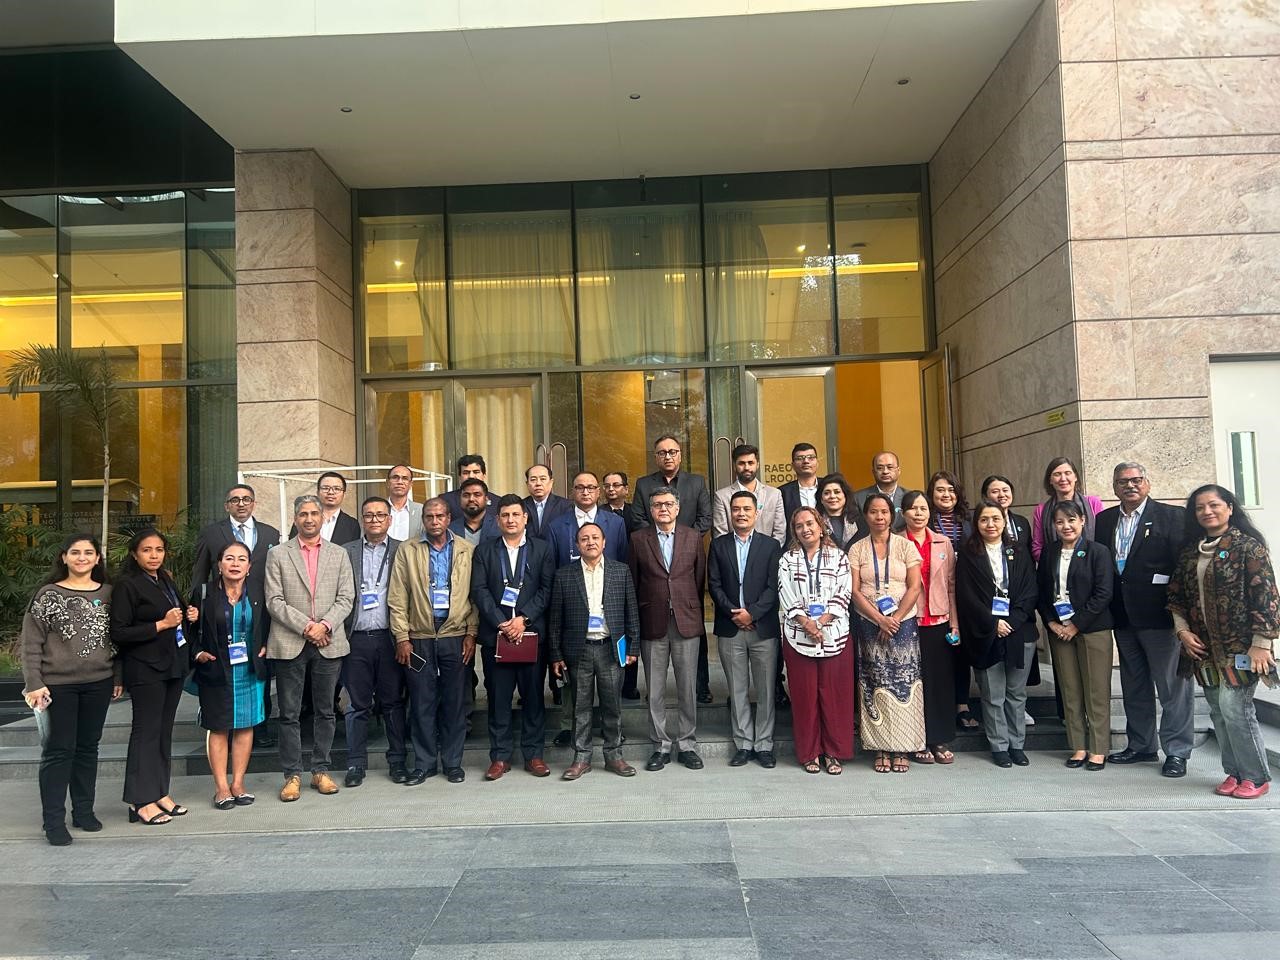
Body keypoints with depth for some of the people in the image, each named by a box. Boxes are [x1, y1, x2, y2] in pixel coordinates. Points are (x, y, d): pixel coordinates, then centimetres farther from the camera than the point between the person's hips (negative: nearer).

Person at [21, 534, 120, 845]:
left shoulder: (108, 593, 6)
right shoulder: (48, 594, -2)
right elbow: (31, 643, -4)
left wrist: (118, 677, 7)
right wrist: (34, 683, -11)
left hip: (98, 684, 3)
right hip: (57, 685, -3)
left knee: (88, 747, 11)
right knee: (58, 750, 0)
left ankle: (84, 811, 21)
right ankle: (54, 820, 8)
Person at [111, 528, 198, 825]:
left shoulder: (166, 581, 14)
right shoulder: (126, 585, -10)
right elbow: (119, 633, -15)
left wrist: (190, 617, 6)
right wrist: (161, 625, -19)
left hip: (173, 666, 7)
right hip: (146, 669, -7)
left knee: (164, 730, 11)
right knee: (146, 731, -3)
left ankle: (160, 793, 19)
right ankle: (141, 801, 4)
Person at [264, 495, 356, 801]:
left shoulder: (339, 554, 10)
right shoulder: (278, 555, 5)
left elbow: (346, 598, 3)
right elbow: (274, 601, -3)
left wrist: (324, 625, -12)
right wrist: (306, 627, -12)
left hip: (329, 644, 2)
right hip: (289, 645, -1)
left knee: (325, 711, 8)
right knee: (289, 714, 3)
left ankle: (321, 771, 19)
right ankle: (292, 775, 12)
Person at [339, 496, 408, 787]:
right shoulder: (345, 553, 8)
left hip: (390, 638, 0)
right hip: (356, 639, 1)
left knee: (393, 702, 7)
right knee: (357, 705, 7)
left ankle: (397, 761, 17)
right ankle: (356, 763, 17)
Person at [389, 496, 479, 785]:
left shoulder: (467, 550, 5)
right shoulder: (407, 551, 5)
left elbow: (475, 594, 3)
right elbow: (397, 598, 2)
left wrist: (471, 634, -2)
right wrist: (402, 638, -4)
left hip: (456, 637, 0)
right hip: (419, 639, 0)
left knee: (455, 703, 6)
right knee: (421, 704, 5)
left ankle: (453, 762, 18)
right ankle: (423, 764, 17)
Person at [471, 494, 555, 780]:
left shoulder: (542, 549, 7)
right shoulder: (484, 551, 9)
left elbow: (546, 589, -1)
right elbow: (479, 591, 0)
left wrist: (523, 618, -12)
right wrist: (501, 622, -11)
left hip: (532, 633, 0)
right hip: (495, 635, 0)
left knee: (533, 696, 6)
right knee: (498, 698, 4)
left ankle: (533, 754, 16)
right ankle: (500, 756, 14)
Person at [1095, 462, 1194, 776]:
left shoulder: (1173, 516, -5)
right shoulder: (1104, 520, 9)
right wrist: (1109, 608, -1)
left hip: (1161, 617, -5)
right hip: (1123, 618, 5)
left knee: (1173, 686, 3)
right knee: (1134, 686, 16)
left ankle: (1176, 751, 15)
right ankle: (1140, 746, 28)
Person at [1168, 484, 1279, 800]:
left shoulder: (1248, 546, -6)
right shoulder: (1190, 552, 11)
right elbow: (1177, 595, 15)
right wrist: (1183, 630, 2)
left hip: (1239, 645, -6)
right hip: (1204, 647, 6)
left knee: (1234, 707, -9)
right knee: (1218, 711, 9)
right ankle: (1234, 773, 20)